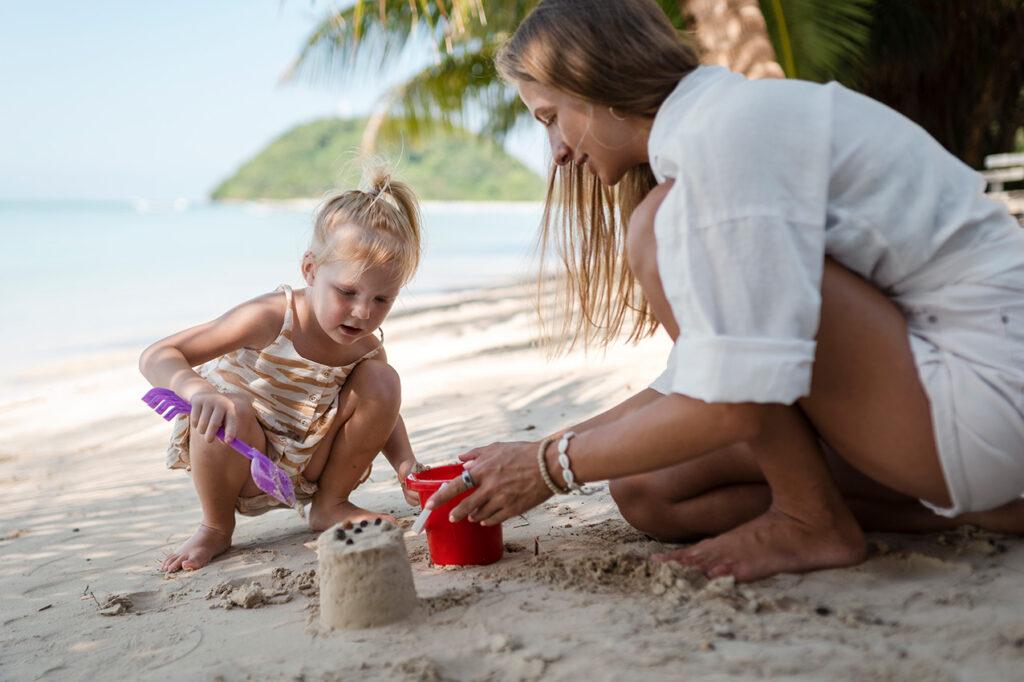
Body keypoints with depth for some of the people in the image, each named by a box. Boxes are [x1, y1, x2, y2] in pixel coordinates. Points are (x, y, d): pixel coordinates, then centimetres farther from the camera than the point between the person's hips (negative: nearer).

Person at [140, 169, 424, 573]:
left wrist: (405, 465, -11)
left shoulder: (367, 348, -10)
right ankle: (216, 528, -8)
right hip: (240, 462, -4)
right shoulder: (272, 318, -28)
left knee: (382, 381, -15)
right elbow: (157, 357, -30)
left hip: (306, 466, 4)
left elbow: (382, 414, 11)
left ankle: (330, 505, 3)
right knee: (231, 409, -39)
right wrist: (199, 392, -53)